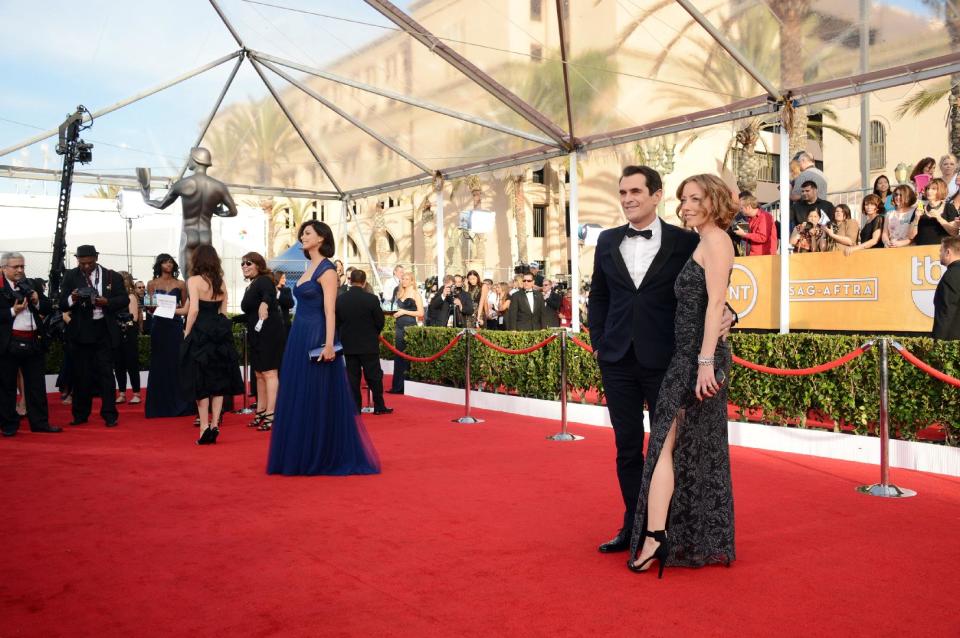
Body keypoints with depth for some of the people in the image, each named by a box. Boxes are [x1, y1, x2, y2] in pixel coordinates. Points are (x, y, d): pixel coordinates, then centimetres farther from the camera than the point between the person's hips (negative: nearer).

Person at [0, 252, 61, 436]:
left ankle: (40, 422, 17)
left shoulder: (30, 284, 10)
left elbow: (48, 309, 12)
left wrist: (37, 302, -6)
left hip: (33, 342, 4)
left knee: (36, 384, 9)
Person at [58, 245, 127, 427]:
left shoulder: (111, 276, 4)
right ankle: (80, 414, 18)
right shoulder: (70, 277, 4)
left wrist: (107, 302, -15)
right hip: (80, 332, 1)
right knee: (81, 374, 7)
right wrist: (72, 299, -20)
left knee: (106, 373, -1)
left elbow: (124, 300, 2)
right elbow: (61, 304, 2)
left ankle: (109, 414, 3)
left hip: (104, 331, -1)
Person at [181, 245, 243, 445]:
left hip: (200, 333, -5)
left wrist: (187, 333, -5)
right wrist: (218, 327, 16)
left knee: (200, 382, 3)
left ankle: (204, 427, 2)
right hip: (220, 332, 5)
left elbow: (193, 310, -14)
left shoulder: (194, 280, -7)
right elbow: (223, 311, 10)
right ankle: (214, 424, 8)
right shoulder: (221, 282, 10)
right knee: (218, 380, 9)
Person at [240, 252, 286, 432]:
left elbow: (268, 294, -33)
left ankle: (270, 415, -11)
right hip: (257, 335, 10)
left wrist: (264, 303, -51)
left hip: (269, 332, -10)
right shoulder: (250, 287, 18)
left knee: (269, 372, -10)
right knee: (259, 374, 13)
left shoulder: (263, 280, -10)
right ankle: (260, 412, 21)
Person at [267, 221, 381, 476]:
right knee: (299, 398, 10)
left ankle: (325, 457, 6)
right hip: (299, 339, 9)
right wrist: (298, 340, 17)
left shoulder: (326, 269, -9)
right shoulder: (310, 267, 16)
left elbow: (330, 310, -17)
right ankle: (303, 456, 18)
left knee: (320, 400, -3)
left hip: (316, 339, -9)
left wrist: (329, 344, -24)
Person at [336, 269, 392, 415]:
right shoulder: (372, 299, -13)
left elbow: (336, 323, 3)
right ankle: (379, 406, 11)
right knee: (374, 376, 6)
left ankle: (355, 407, 9)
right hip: (369, 344, -2)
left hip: (348, 344, 3)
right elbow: (380, 322, -6)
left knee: (352, 377, 8)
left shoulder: (340, 299, -5)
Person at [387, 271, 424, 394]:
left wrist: (404, 312, -12)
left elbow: (420, 313, -9)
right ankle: (398, 386, 8)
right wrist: (395, 313, 8)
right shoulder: (400, 293, 16)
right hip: (399, 327, 6)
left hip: (410, 327, -6)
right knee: (398, 356, 5)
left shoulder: (415, 294, -2)